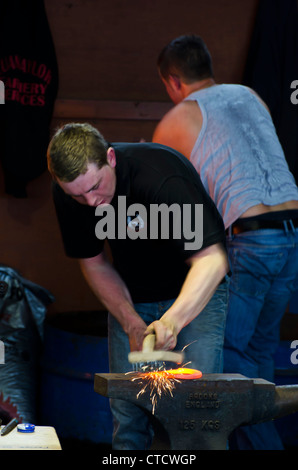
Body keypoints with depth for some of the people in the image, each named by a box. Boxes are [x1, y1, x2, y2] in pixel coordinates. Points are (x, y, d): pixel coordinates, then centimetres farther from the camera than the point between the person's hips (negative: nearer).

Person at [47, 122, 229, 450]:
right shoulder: (67, 192, -16)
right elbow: (94, 264, -3)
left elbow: (211, 260, -36)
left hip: (196, 291, -4)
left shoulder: (161, 175, -34)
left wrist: (172, 320, -50)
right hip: (131, 298, 4)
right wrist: (132, 325, -14)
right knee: (126, 406, -1)